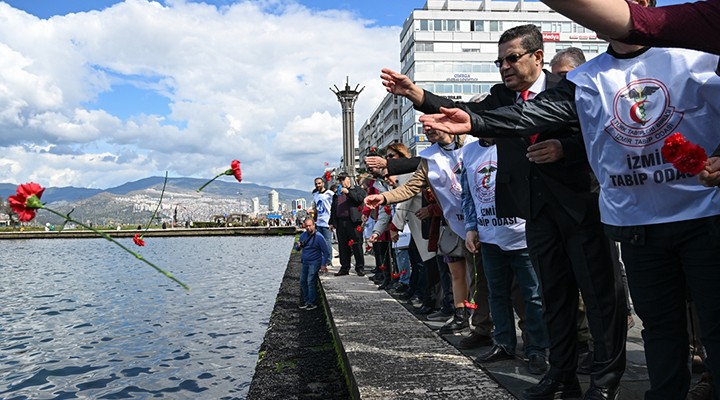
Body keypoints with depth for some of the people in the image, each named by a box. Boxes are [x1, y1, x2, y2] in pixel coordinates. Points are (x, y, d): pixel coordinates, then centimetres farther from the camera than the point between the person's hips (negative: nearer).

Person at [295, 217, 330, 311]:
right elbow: (297, 249, 15)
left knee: (311, 282, -11)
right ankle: (306, 301, 21)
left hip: (314, 263, -7)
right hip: (305, 262, 7)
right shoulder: (303, 235, 6)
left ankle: (313, 303, -1)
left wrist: (323, 264, -12)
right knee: (302, 281, 9)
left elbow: (326, 252, -8)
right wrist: (298, 246, -9)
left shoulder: (319, 237, -13)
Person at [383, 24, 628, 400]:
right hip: (536, 209, 5)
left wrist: (563, 149, -21)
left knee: (598, 288, 3)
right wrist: (416, 94, -21)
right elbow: (467, 113, -8)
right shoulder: (501, 97, 9)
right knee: (554, 294, 12)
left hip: (580, 201, -4)